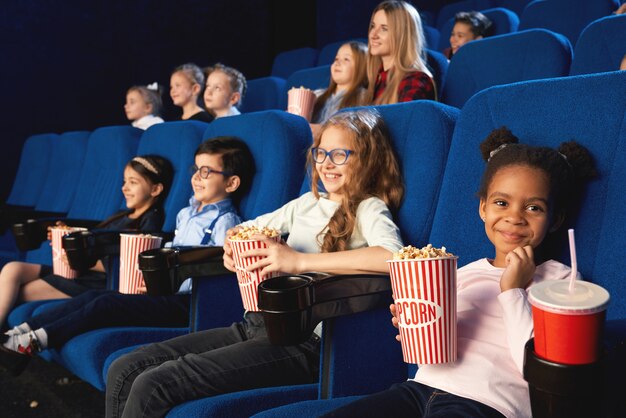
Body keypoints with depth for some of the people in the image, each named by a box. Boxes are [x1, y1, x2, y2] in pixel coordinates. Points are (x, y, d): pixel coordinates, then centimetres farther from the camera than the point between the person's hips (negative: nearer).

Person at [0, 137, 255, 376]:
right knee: (94, 296, -8)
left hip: (186, 302, -8)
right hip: (165, 293, 8)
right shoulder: (185, 214, 21)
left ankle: (31, 343, -20)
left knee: (106, 305, -21)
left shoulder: (225, 222, -8)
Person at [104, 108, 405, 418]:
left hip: (301, 339, -7)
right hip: (256, 323, 7)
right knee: (123, 371, -4)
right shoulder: (308, 203, 20)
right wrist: (234, 244, 8)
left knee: (152, 387, -21)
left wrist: (299, 260, -23)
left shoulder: (368, 209, 0)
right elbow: (246, 229, 33)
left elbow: (392, 256, -24)